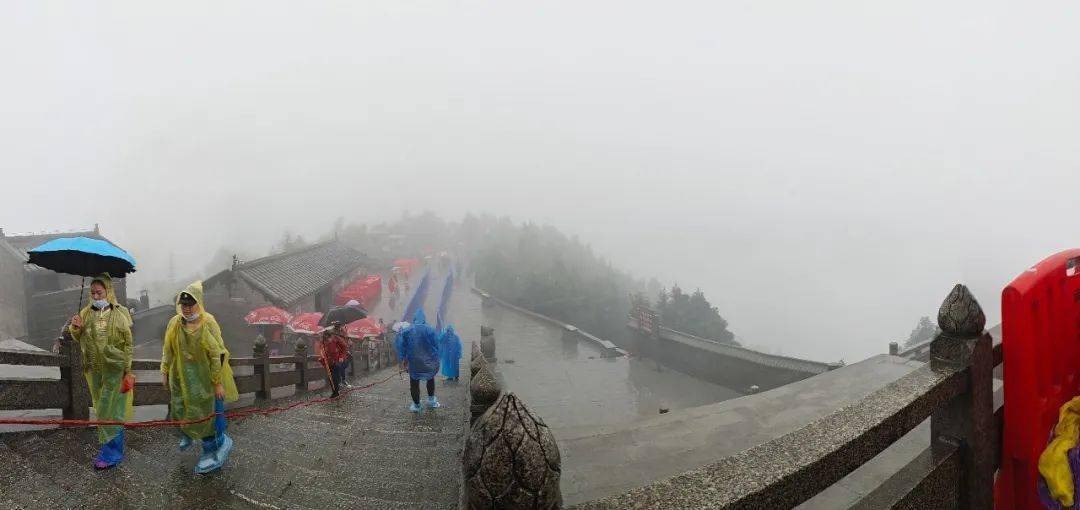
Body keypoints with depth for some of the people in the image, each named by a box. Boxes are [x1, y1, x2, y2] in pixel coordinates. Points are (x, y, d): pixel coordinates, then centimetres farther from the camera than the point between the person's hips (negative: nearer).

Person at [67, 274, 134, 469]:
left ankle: (112, 452, 5)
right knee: (101, 409, 16)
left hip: (114, 369, -5)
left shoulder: (120, 314, -11)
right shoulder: (86, 313, 3)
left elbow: (128, 345, -8)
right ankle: (108, 447, 29)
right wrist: (75, 328, -9)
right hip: (94, 370, 5)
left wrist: (128, 371, -11)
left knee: (111, 410, -3)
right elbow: (79, 339, 13)